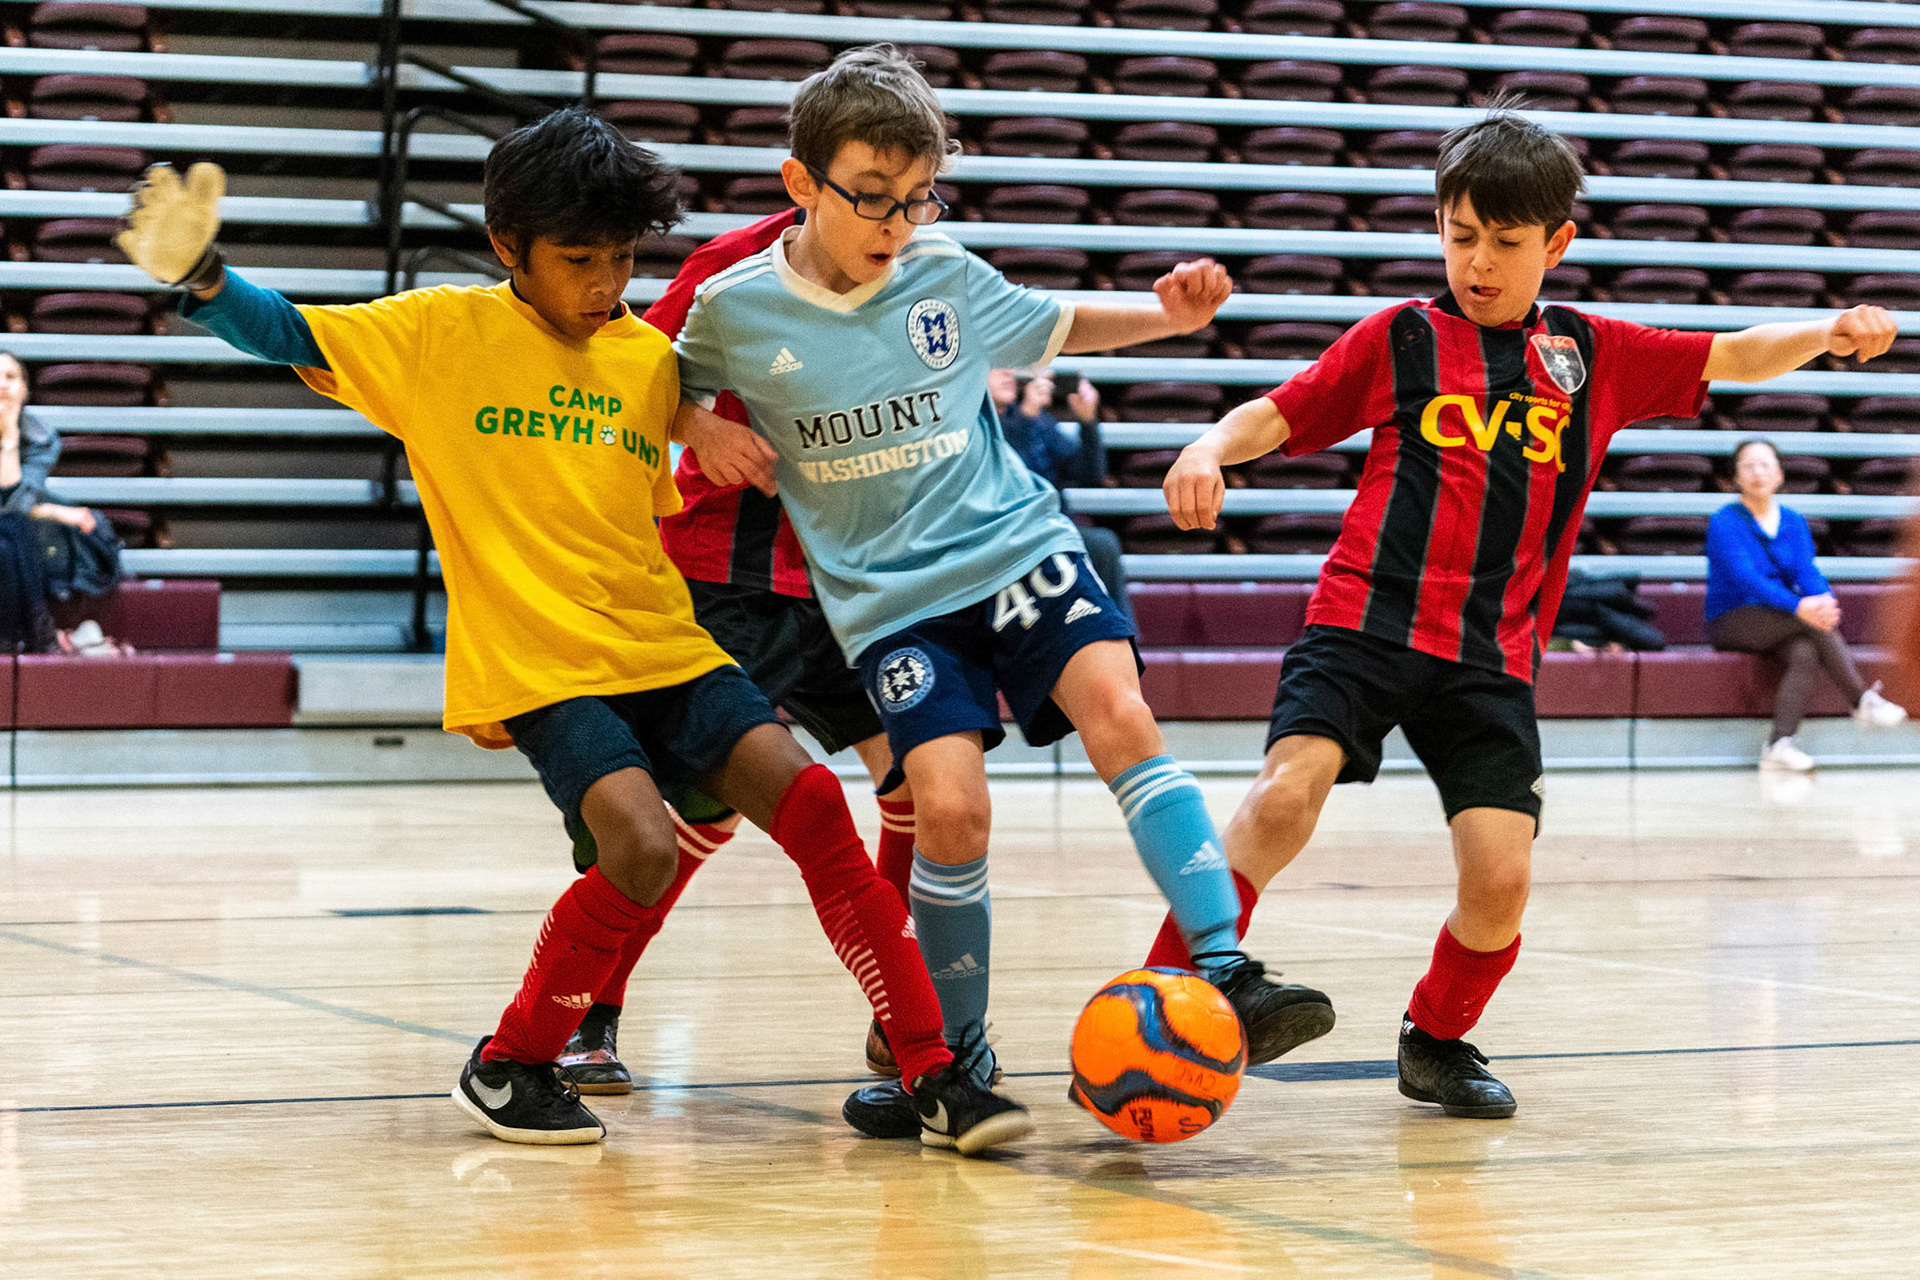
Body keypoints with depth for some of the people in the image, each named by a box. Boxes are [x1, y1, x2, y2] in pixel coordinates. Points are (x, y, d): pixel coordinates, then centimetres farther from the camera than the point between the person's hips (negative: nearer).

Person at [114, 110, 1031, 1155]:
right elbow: (291, 338, -3)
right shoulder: (447, 333, 0)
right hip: (538, 672, -4)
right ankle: (508, 1066, -2)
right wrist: (202, 276, -19)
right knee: (641, 843, -26)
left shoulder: (653, 358, 12)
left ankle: (934, 1077, -8)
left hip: (669, 650, 5)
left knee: (808, 800, -14)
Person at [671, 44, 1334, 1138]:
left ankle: (1230, 975, -28)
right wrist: (714, 436, -4)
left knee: (1117, 709, -24)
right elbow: (673, 388, 17)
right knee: (951, 808, -17)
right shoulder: (738, 307, -3)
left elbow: (1056, 328, 20)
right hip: (887, 595, -1)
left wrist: (1170, 316, 4)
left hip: (1013, 546, 1)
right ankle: (957, 1058, 5)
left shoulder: (948, 278, 1)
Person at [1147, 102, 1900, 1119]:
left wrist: (1829, 335, 1)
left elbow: (1730, 358, 18)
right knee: (1284, 798, -25)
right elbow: (1277, 415, 9)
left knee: (1500, 877, -8)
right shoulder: (1399, 338, 8)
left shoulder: (1592, 355, 14)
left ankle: (1437, 1039, 22)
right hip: (1365, 620, -2)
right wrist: (1210, 448, -11)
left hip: (1491, 656, 2)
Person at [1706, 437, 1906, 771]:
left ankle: (1780, 744, -40)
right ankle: (1863, 703, -28)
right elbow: (1746, 577, -22)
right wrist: (1797, 606, -36)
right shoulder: (1724, 523, -7)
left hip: (1779, 624, 5)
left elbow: (1806, 569, -5)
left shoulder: (1793, 522, 11)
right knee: (1813, 621, -29)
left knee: (1805, 653, -30)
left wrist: (1826, 600, -30)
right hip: (1731, 624, -5)